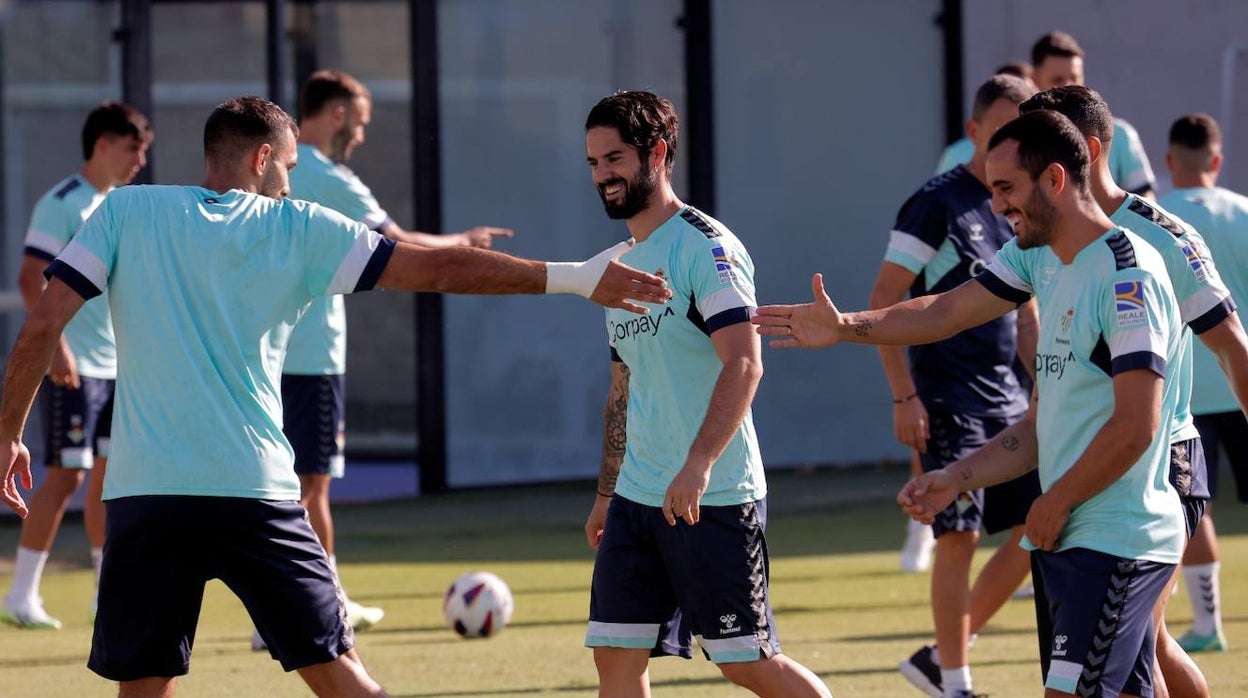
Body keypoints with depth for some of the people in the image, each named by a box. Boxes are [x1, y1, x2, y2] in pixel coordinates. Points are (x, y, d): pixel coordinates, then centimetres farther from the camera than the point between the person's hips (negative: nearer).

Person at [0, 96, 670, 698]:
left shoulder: (125, 212, 7)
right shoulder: (299, 229, 6)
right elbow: (437, 269, 6)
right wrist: (572, 278, 10)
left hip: (144, 496, 1)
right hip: (257, 493, 0)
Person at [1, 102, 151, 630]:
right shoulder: (62, 204, -11)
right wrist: (55, 345, -23)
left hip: (120, 365, 8)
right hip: (74, 365, -8)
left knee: (110, 473, 9)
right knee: (65, 476, -8)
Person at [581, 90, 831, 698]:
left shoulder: (705, 247, -11)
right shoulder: (623, 265, 16)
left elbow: (744, 364, -22)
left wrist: (698, 463, -32)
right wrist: (606, 494, 23)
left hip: (714, 498, -8)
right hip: (637, 498, 8)